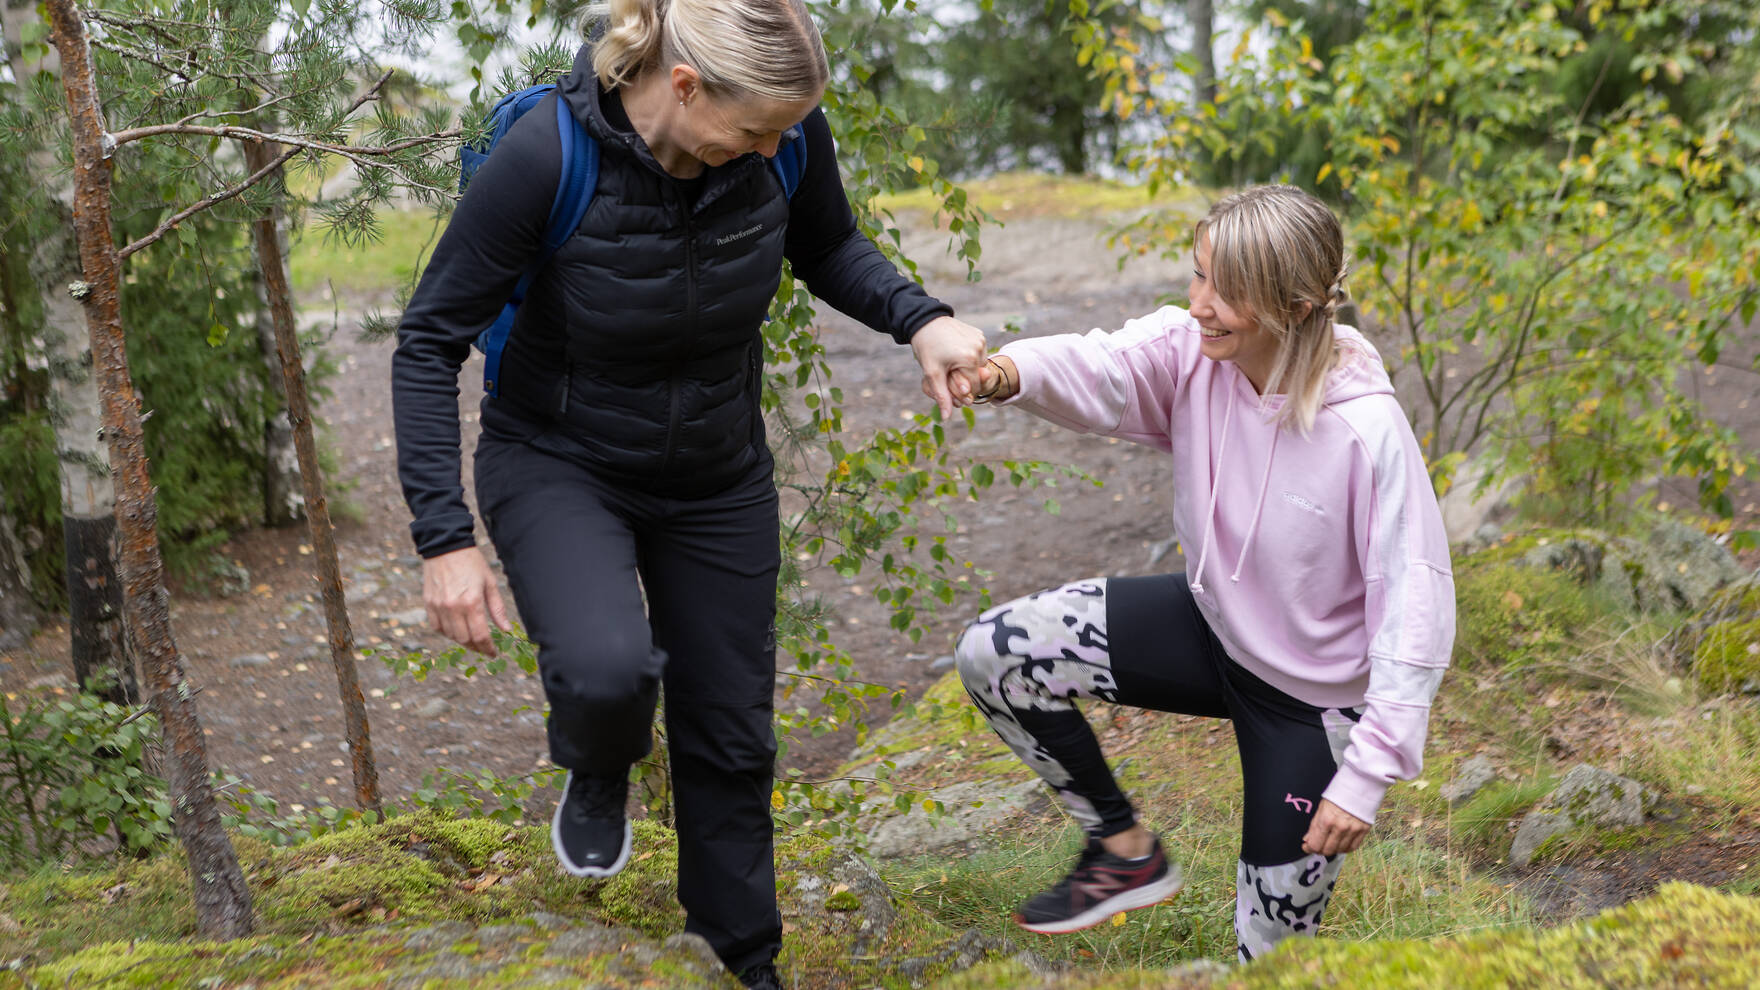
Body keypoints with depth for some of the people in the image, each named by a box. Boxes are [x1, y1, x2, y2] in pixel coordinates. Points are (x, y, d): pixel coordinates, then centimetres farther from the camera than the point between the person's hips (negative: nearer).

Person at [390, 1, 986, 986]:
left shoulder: (787, 131, -20)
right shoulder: (546, 156, -31)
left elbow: (829, 251, 2)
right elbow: (431, 341, -20)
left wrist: (920, 317, -19)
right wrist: (445, 537, -25)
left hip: (718, 477, 4)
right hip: (560, 464, -3)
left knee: (731, 736, 12)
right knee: (609, 671, -32)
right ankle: (599, 773, 8)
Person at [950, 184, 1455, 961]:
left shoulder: (1366, 429, -29)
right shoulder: (1192, 349, -16)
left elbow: (1416, 603, -26)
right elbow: (1099, 371, -33)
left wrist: (1369, 773, -27)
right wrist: (1010, 372, -57)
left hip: (1311, 693, -5)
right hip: (1213, 624, 5)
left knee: (1272, 955, 1)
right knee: (993, 654, -10)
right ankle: (1126, 851, 9)